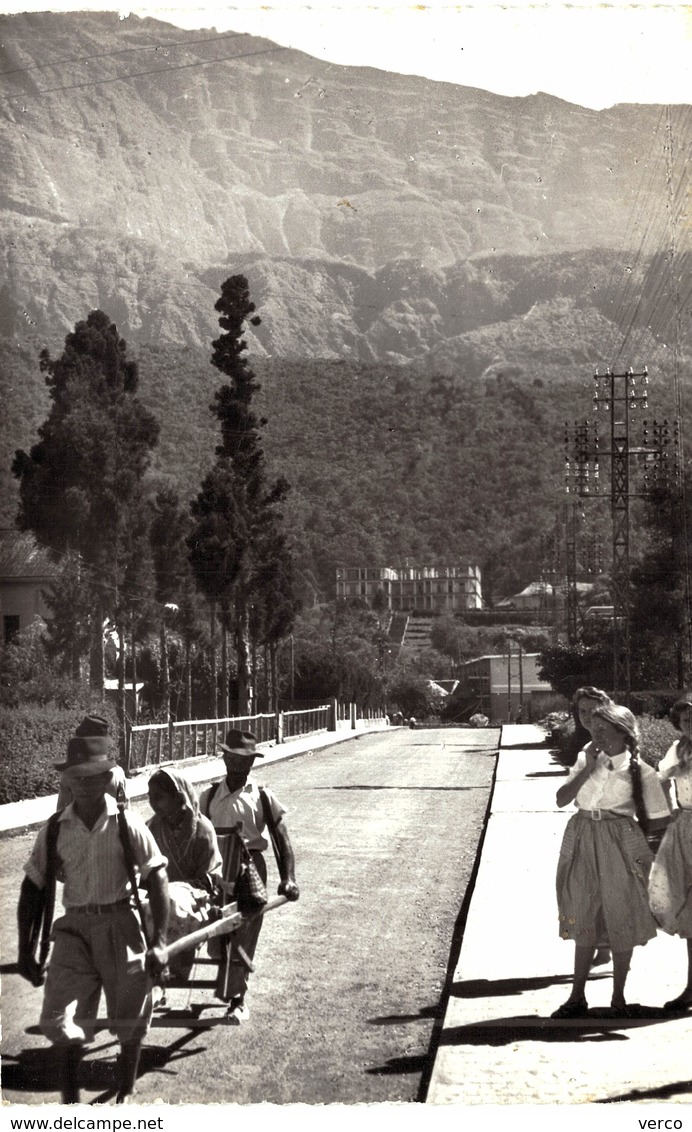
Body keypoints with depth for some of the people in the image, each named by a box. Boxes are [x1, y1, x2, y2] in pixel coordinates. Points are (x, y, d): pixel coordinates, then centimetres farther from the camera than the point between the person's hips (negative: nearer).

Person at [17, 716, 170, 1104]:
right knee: (61, 1019, -7)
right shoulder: (55, 829, 1)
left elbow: (157, 878, -6)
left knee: (130, 1017, 8)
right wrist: (26, 950, 3)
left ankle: (126, 1094, 29)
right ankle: (71, 1099, 9)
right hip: (75, 928, 1)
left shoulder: (127, 824, -5)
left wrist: (160, 941, -13)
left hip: (120, 925, -1)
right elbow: (34, 888, 6)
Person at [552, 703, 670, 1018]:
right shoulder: (586, 758, 4)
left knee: (621, 921, 5)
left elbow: (658, 820, -3)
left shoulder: (641, 772, -7)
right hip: (582, 845, 3)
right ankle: (577, 996, 18)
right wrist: (587, 768, -12)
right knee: (584, 921, 10)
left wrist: (622, 826, -3)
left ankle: (618, 998, 19)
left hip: (619, 848, -3)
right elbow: (562, 799, -3)